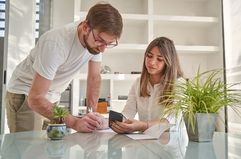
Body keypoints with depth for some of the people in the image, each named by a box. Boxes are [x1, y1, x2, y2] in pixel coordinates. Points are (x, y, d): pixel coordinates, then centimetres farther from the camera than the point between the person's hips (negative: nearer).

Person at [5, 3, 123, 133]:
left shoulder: (97, 41, -14)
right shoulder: (56, 44, -33)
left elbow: (94, 77, -2)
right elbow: (35, 99, -34)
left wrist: (92, 114, -11)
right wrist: (74, 122, -43)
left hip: (52, 97, 5)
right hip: (26, 95, -5)